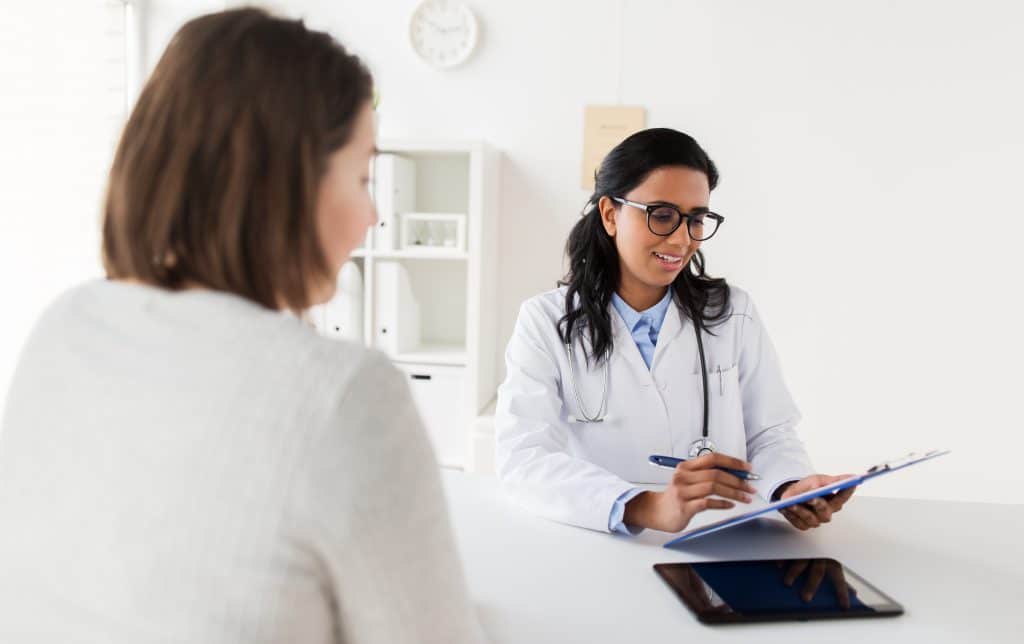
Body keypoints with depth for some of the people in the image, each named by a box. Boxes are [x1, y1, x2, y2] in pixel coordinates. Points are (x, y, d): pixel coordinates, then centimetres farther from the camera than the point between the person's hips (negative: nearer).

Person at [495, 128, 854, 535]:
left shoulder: (734, 313, 4)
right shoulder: (546, 322, -5)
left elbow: (769, 435, 5)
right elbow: (523, 459, -17)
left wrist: (791, 489, -18)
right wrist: (649, 509, -32)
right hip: (600, 546, -2)